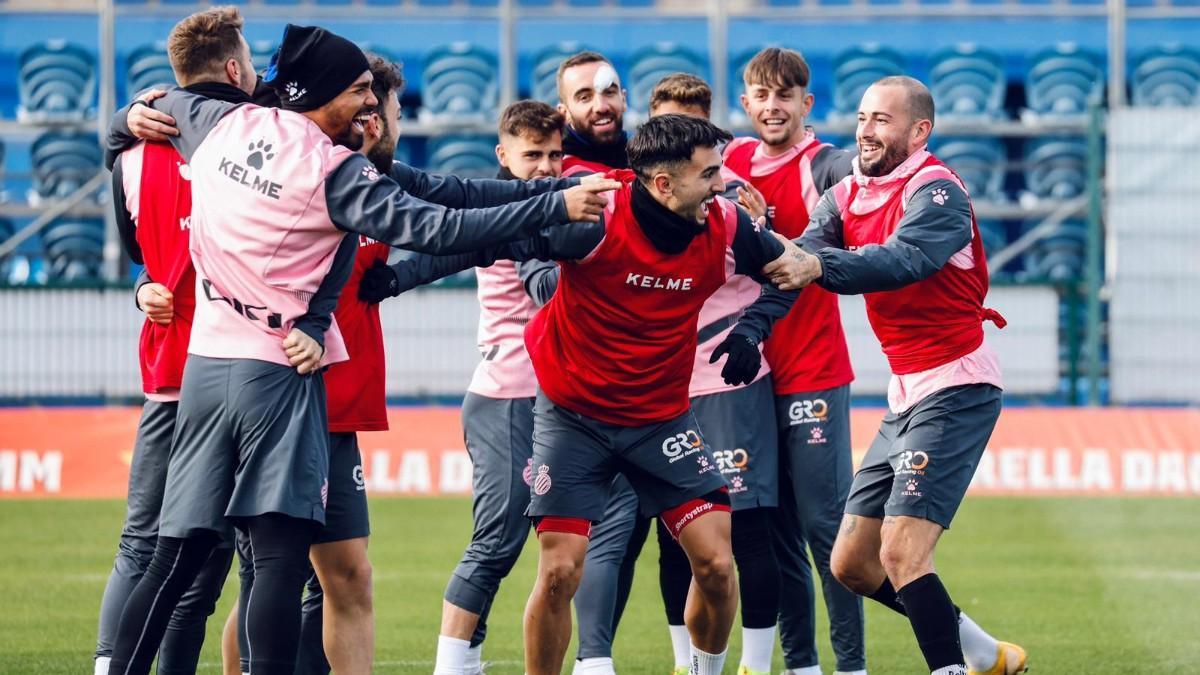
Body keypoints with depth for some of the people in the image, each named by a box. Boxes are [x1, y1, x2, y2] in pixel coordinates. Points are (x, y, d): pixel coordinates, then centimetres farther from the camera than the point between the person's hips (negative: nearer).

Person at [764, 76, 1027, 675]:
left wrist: (816, 266, -50)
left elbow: (904, 259, -34)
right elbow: (806, 253, -9)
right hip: (905, 395, 9)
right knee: (852, 564, 11)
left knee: (901, 554, -20)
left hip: (955, 389, -9)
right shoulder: (846, 197, 9)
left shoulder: (937, 192, -14)